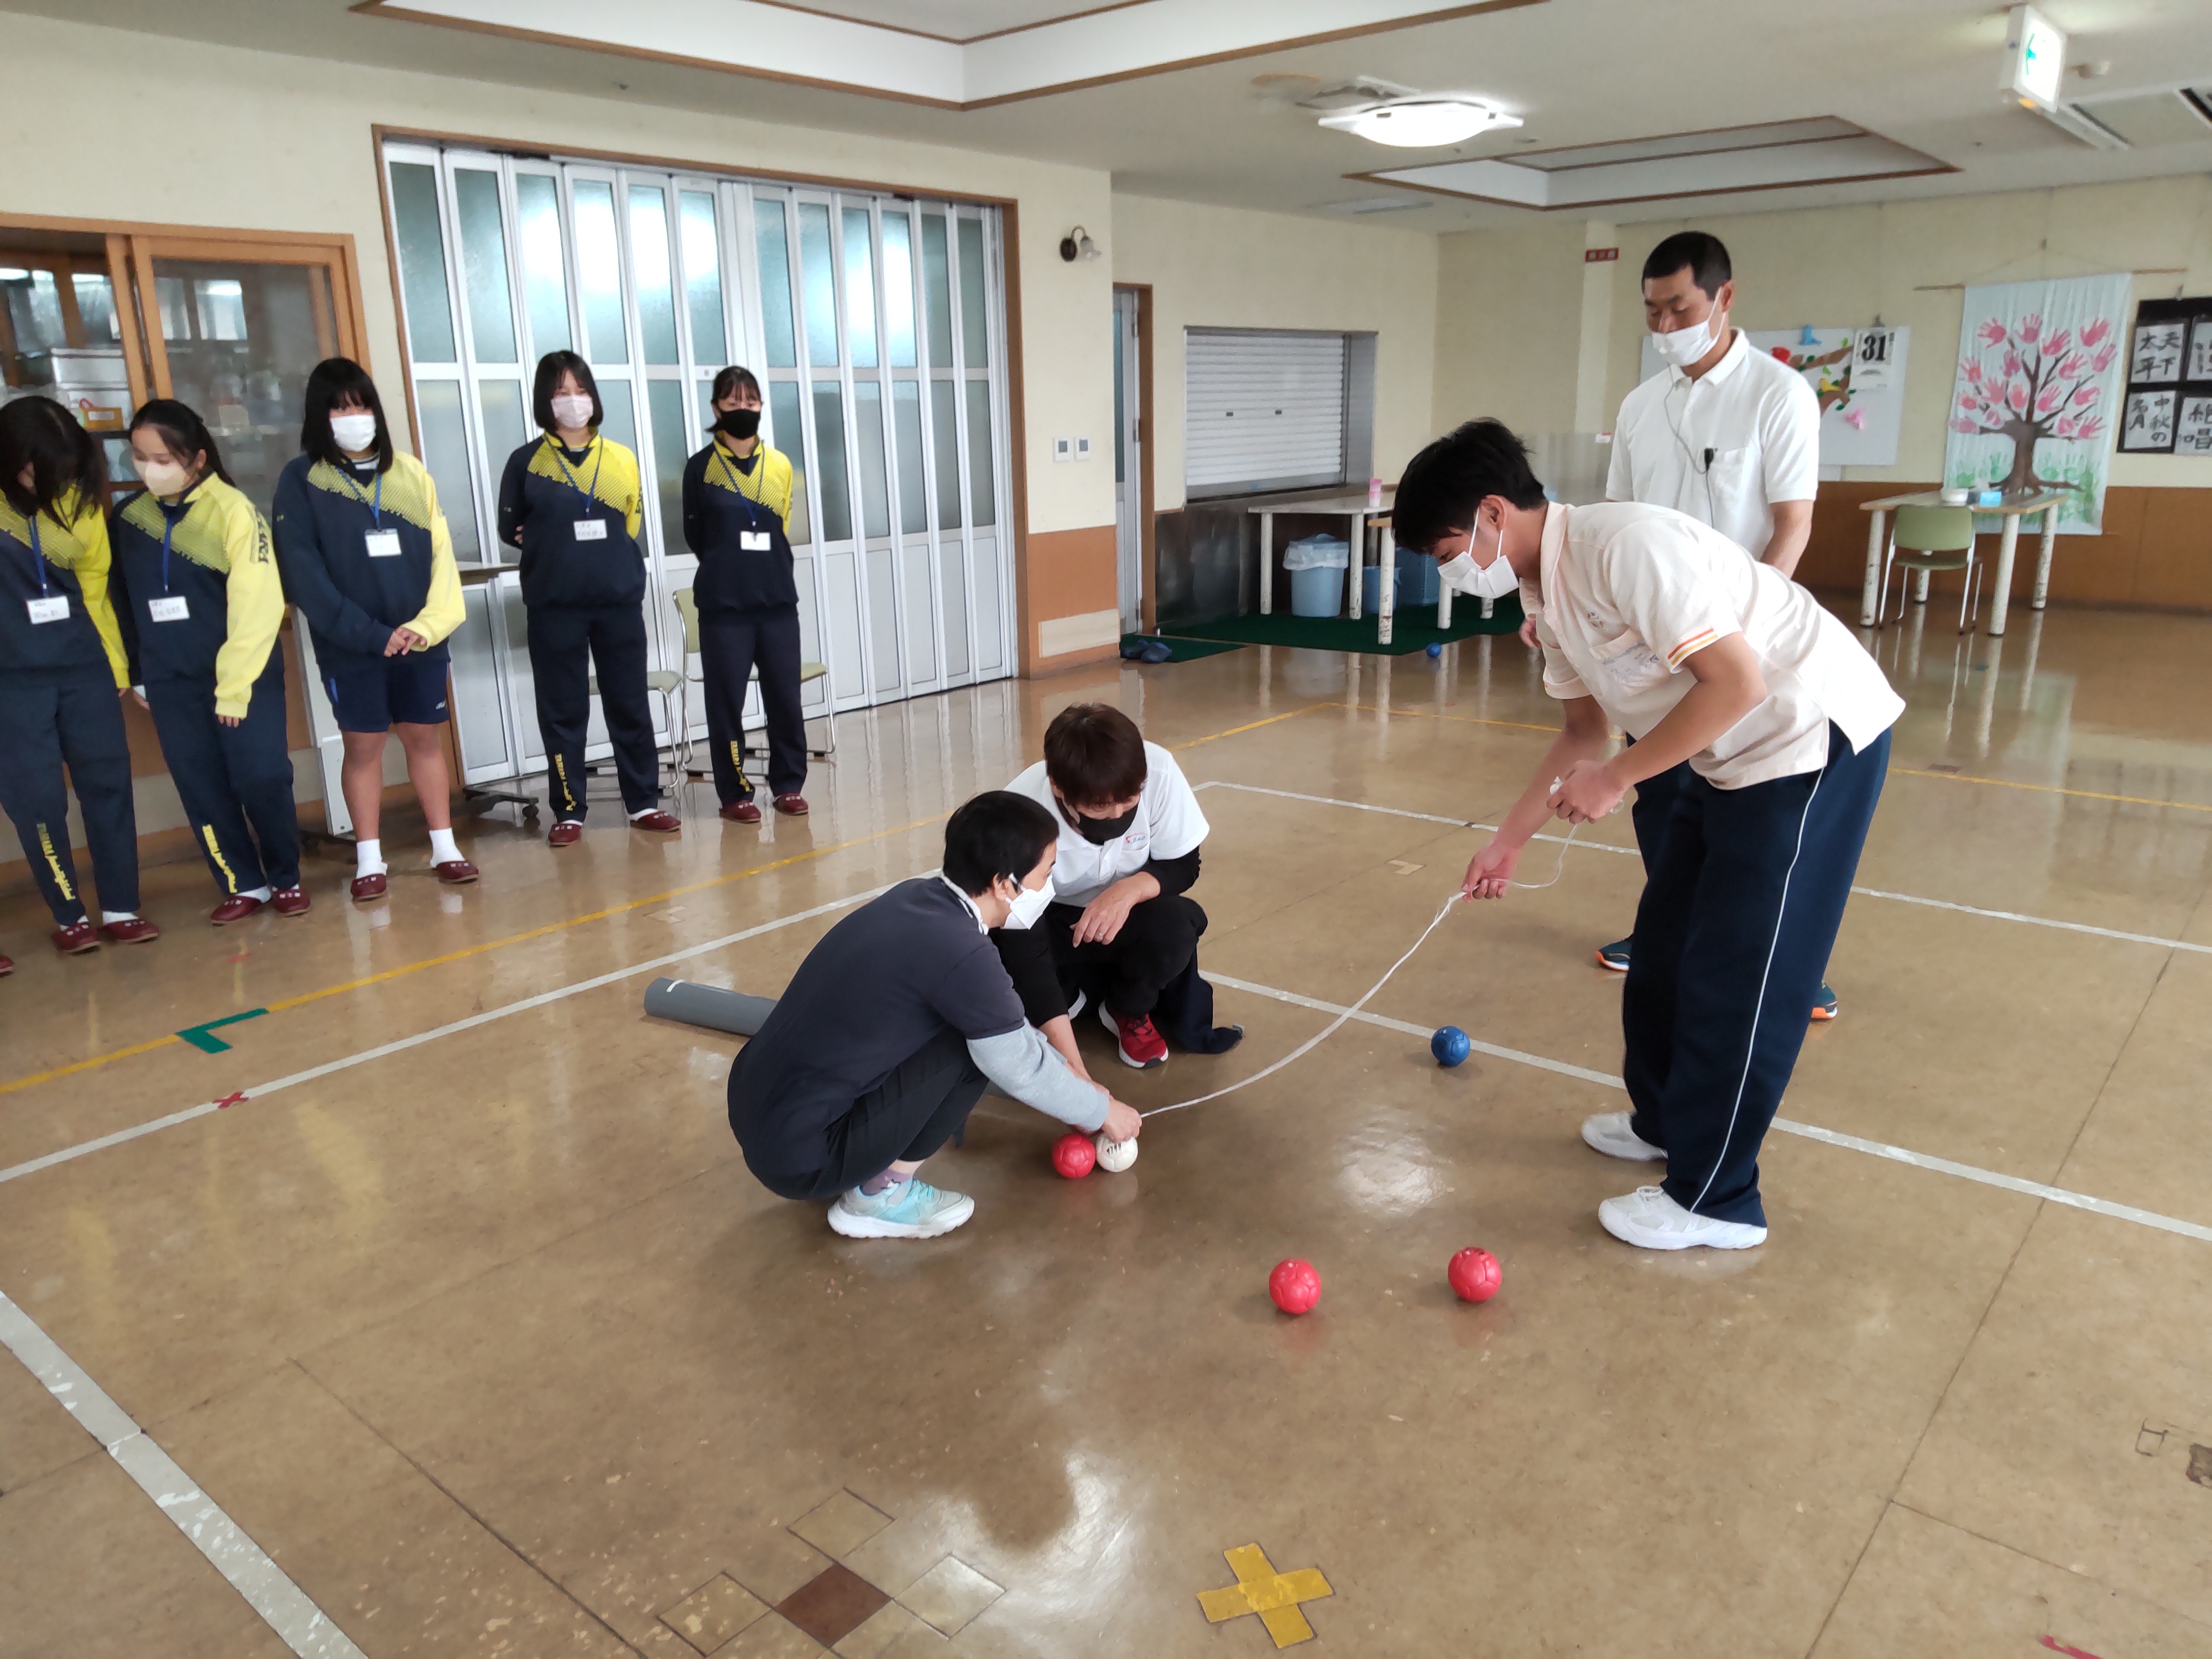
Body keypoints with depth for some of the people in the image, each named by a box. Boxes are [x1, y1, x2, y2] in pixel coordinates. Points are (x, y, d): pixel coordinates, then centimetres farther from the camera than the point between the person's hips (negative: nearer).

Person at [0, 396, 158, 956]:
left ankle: (120, 908, 15)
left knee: (109, 784, 4)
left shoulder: (80, 499, 2)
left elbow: (93, 588, 8)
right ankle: (69, 917, 14)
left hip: (84, 667, 3)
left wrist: (117, 667, 10)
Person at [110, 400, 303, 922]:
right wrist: (138, 674, 14)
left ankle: (285, 878, 15)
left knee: (262, 779, -4)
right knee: (201, 788, 6)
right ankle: (244, 885, 18)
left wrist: (235, 685, -15)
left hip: (245, 673, -4)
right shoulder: (126, 517, 3)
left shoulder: (233, 510, -12)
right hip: (171, 682, 5)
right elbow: (122, 601, 12)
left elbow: (257, 604, -16)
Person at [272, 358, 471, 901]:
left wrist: (429, 623, -14)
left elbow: (440, 555, 2)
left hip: (419, 639, 2)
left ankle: (444, 847, 17)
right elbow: (303, 571, -8)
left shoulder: (410, 473, 7)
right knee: (363, 744, 5)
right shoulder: (302, 479, -1)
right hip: (350, 644, -2)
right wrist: (370, 633, -16)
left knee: (425, 738, 8)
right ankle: (370, 860, 14)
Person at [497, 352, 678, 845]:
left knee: (631, 704, 6)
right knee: (563, 710, 3)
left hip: (620, 600, 2)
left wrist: (604, 555, 1)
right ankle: (568, 812, 11)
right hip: (554, 605, -1)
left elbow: (631, 525, 12)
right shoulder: (527, 461, 3)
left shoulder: (622, 459, 8)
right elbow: (510, 529, 6)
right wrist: (557, 549, -1)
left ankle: (644, 803, 14)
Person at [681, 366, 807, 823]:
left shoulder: (780, 465, 7)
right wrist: (729, 567, 11)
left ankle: (788, 786, 16)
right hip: (724, 604, -2)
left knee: (785, 696, 4)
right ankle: (735, 794, 10)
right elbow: (695, 536, 6)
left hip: (778, 599, 3)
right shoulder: (701, 467, -1)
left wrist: (764, 570, 10)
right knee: (727, 701, 1)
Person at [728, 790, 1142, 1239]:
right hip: (798, 1153, -9)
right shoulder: (959, 954, -22)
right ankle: (880, 1197, 2)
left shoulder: (918, 898, 4)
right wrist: (1101, 1110, 10)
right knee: (977, 1046, -11)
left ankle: (873, 1172, 15)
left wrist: (1075, 1086, 23)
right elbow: (1020, 1064, -7)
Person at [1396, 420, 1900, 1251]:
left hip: (1813, 740, -9)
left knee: (1738, 977, -3)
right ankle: (1665, 1121, 37)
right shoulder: (1547, 591, 4)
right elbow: (1586, 730, 14)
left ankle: (1715, 1200, 12)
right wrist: (1510, 839, 13)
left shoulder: (1625, 545, -26)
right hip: (1732, 756, 10)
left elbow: (1738, 683, -28)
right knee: (1664, 944, 17)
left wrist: (1617, 778, -21)